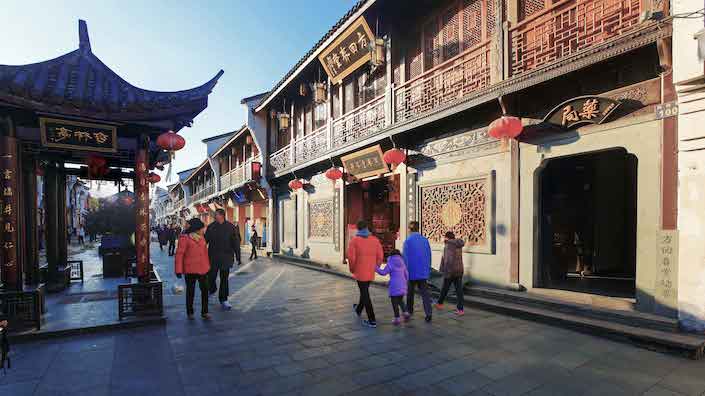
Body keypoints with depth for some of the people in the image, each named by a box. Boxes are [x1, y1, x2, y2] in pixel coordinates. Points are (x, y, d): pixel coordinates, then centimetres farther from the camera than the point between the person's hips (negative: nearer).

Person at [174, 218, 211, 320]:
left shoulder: (201, 237, 10)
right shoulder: (184, 238, -8)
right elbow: (179, 254, -9)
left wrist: (208, 266, 14)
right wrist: (179, 270, -11)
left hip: (203, 269, 5)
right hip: (190, 269, -5)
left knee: (205, 290, 1)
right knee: (190, 291, 9)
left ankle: (204, 312, 11)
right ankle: (190, 312, 25)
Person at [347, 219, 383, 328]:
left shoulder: (354, 240, -10)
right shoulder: (375, 239, -1)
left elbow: (351, 258, -16)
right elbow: (380, 256, -2)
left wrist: (352, 269, 2)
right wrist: (375, 267, 12)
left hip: (360, 272, -5)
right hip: (371, 272, 5)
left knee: (365, 295, 3)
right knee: (364, 291, 26)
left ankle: (372, 321, 5)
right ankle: (358, 310, 47)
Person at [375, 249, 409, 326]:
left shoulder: (390, 263, -7)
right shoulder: (402, 263, 9)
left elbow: (383, 272, -11)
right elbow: (406, 274, 14)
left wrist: (376, 268, 0)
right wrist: (405, 283, 28)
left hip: (394, 286, -5)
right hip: (402, 286, 6)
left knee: (394, 302, 4)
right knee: (400, 300, 23)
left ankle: (397, 318, 5)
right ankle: (406, 313, 8)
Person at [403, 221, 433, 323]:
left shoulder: (407, 241, -12)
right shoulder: (425, 240, 1)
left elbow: (405, 258, -11)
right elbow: (428, 256, 6)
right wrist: (428, 271, 16)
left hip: (411, 272, -3)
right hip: (423, 272, 3)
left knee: (410, 293, 14)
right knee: (424, 292, 5)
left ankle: (409, 312, 26)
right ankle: (428, 313, -5)